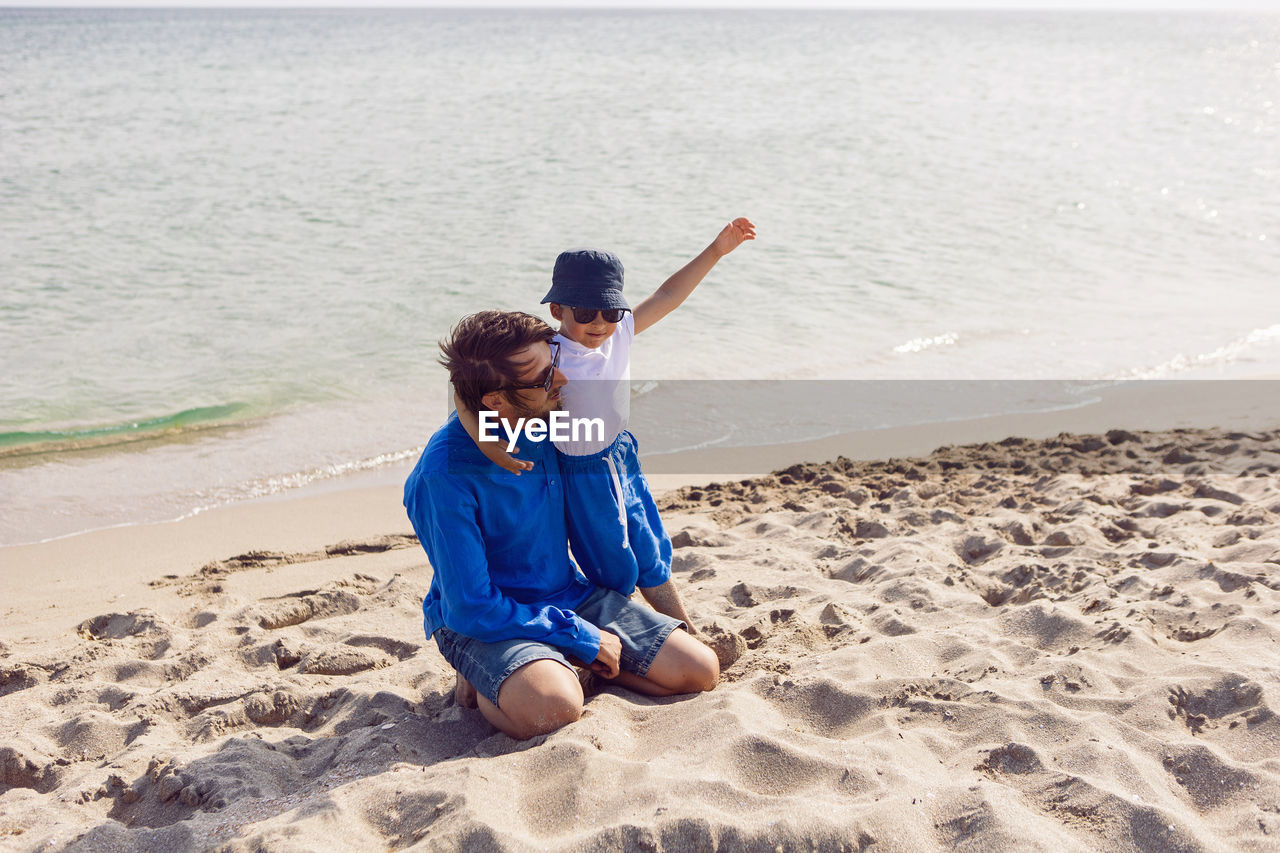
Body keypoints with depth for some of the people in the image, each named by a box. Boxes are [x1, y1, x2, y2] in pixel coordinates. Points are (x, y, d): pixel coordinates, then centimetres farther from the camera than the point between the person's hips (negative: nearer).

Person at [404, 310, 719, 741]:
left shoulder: (545, 416, -6)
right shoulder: (444, 474, -26)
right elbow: (471, 608, -24)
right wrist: (583, 638, -19)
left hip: (569, 594, 7)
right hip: (482, 621, -6)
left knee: (701, 671, -5)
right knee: (554, 707, -38)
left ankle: (557, 669, 6)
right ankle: (483, 684, -5)